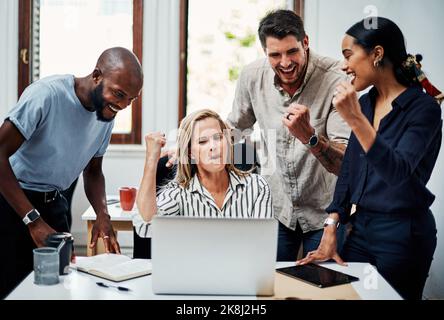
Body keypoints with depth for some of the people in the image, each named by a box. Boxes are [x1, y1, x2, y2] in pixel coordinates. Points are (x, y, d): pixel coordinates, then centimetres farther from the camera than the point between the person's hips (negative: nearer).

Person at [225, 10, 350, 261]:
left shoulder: (335, 80, -21)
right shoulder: (252, 76, -9)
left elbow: (345, 162, -25)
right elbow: (235, 126, 12)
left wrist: (309, 136, -42)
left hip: (324, 211, -3)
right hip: (275, 206, 3)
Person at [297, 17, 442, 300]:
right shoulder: (366, 102, 6)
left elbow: (397, 173, -27)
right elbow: (349, 170, 9)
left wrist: (355, 119, -34)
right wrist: (331, 230, 3)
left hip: (402, 234, -6)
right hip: (360, 227, 6)